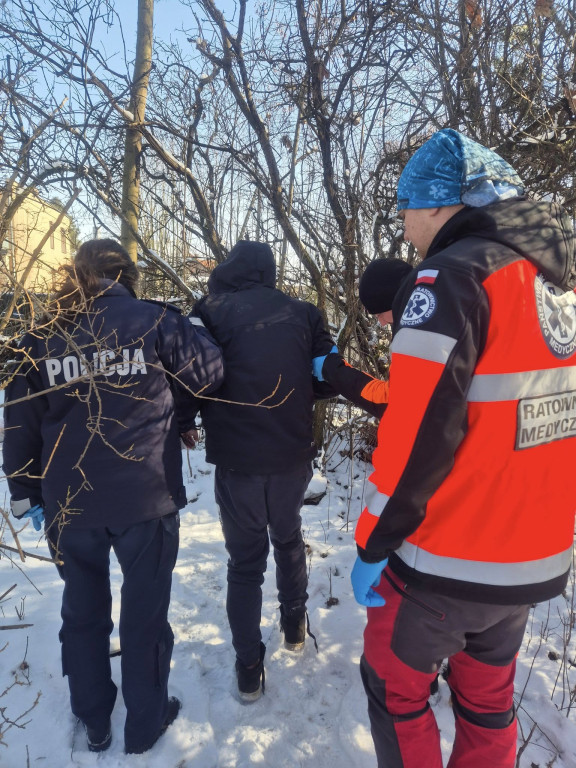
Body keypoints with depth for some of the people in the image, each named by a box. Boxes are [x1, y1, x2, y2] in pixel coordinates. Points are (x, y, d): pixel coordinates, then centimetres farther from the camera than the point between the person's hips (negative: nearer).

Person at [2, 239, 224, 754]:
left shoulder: (42, 336, 2)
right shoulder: (154, 320, -7)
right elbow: (209, 373, -1)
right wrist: (192, 327, 16)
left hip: (69, 501, 3)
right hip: (146, 496, -2)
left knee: (83, 610, 21)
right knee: (145, 610, 15)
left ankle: (93, 723, 38)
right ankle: (146, 722, 32)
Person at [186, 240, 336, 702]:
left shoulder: (211, 312, -4)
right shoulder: (302, 314, 2)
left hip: (237, 459, -2)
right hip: (293, 455, 2)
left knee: (245, 559, 14)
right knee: (288, 537, 27)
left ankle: (249, 669, 20)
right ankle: (294, 627, 41)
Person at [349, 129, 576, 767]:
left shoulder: (452, 276, -18)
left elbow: (418, 434, -23)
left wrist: (372, 543, -12)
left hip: (448, 564, -7)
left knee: (395, 688, 16)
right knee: (487, 695, 25)